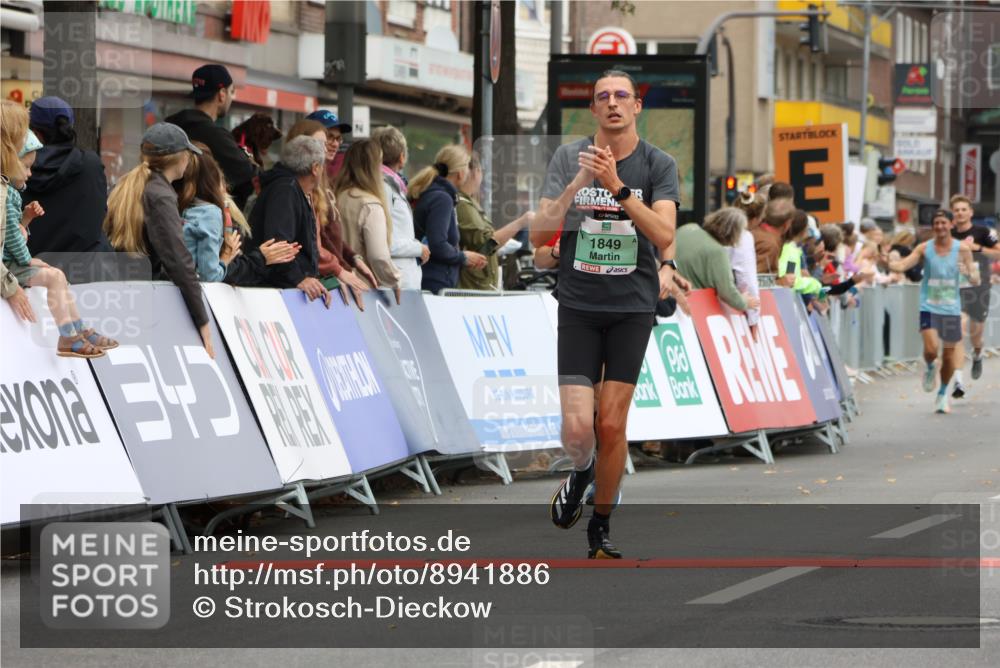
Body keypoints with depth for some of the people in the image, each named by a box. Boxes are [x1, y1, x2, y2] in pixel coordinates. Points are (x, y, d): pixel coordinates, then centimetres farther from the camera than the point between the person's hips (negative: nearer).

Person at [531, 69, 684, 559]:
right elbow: (539, 234, -3)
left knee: (612, 425, -3)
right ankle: (581, 473, 24)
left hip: (633, 306, 0)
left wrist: (617, 186, -24)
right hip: (578, 306, 0)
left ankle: (601, 525, 16)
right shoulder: (569, 158, 2)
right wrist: (576, 185, -17)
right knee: (577, 427, -11)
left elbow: (664, 233, -14)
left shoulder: (658, 165, -1)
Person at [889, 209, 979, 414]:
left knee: (950, 354, 8)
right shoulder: (925, 248, -2)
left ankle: (943, 394, 31)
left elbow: (976, 281, -3)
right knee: (931, 349, -19)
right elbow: (902, 265, -11)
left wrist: (970, 274, -27)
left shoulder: (962, 249, -3)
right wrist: (886, 262, -32)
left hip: (951, 309, 1)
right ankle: (930, 369, 17)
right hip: (929, 307, -1)